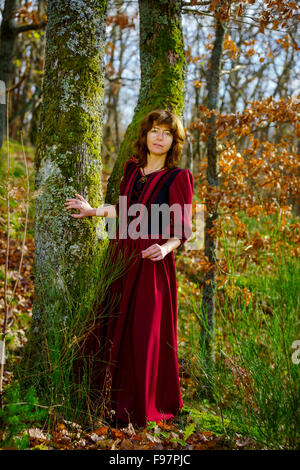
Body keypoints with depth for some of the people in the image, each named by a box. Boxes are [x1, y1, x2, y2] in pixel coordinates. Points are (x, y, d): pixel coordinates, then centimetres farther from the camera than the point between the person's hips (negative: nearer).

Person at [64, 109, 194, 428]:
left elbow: (181, 229, -9)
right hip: (121, 257, 6)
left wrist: (166, 247, -27)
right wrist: (94, 211, 29)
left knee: (145, 333, 0)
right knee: (112, 324, 10)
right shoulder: (132, 168, 10)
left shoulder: (178, 177, -6)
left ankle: (144, 405, 15)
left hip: (152, 264, -5)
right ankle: (113, 395, 26)